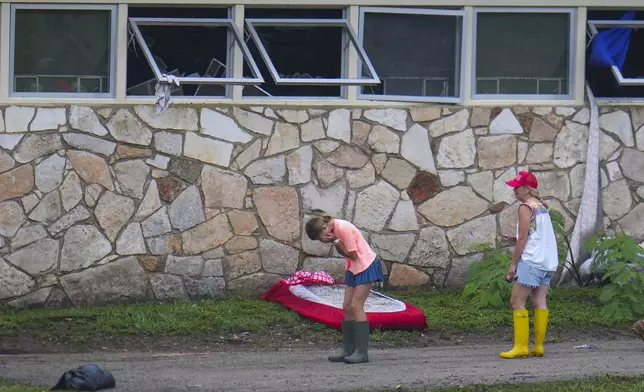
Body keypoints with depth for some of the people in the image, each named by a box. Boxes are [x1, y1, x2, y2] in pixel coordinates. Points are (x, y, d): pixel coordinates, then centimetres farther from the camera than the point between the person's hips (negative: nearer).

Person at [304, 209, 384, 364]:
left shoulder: (343, 228, -22)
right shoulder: (335, 230, 5)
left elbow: (352, 254, -19)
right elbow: (344, 253, 5)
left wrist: (335, 241, -18)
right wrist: (335, 242, -11)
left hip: (366, 266, -9)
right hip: (354, 268, 9)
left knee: (356, 306, -14)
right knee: (347, 307, 5)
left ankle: (361, 351, -14)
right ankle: (348, 350, 9)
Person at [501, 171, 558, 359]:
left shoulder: (526, 207, -9)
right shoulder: (542, 206, 16)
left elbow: (522, 238, -12)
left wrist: (513, 264, -9)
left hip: (530, 260, -9)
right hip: (548, 260, 9)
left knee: (517, 301, -6)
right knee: (539, 301, 7)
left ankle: (521, 347, -10)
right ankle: (538, 346, 5)